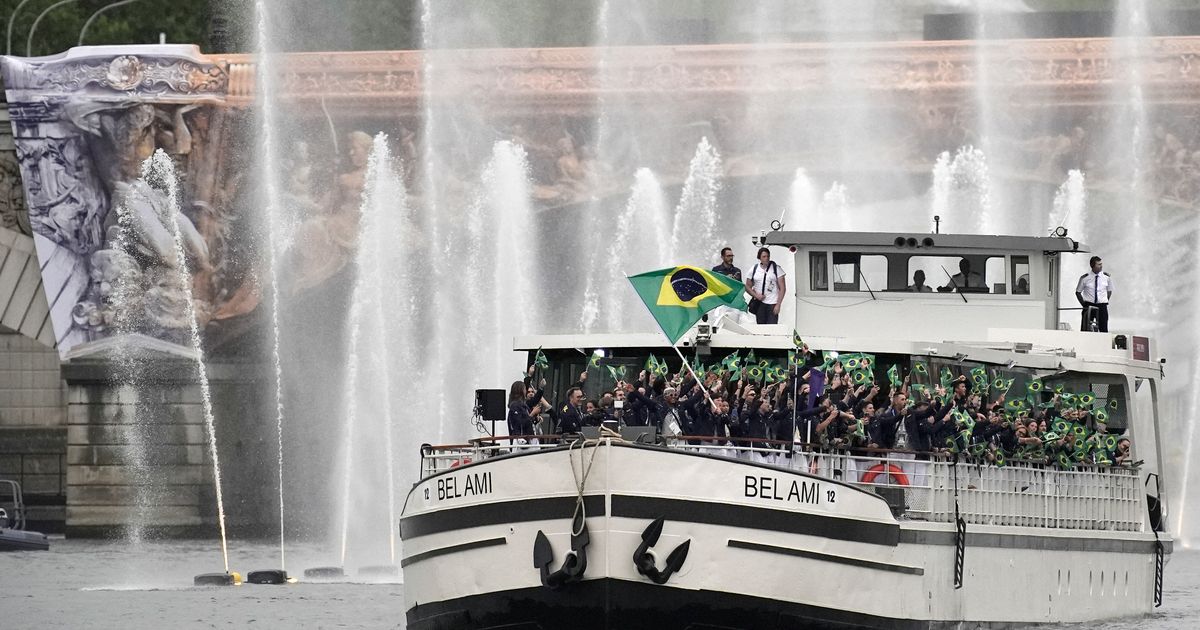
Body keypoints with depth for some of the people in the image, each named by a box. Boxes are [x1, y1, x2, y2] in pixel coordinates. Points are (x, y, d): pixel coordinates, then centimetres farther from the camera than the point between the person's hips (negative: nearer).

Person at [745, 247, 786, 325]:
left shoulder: (776, 269, 0)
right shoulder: (754, 270, 8)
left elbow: (782, 288, -2)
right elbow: (748, 287, 14)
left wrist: (778, 304, -10)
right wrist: (756, 295, -5)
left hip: (772, 304, -3)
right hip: (759, 303, 3)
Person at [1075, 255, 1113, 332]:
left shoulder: (1107, 277, 1)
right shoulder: (1084, 278, -4)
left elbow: (1109, 291, 14)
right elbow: (1078, 292, 7)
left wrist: (1105, 302, 5)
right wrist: (1084, 304, 0)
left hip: (1102, 306, 1)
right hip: (1089, 305, -1)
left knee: (1103, 329, -4)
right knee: (1085, 331, -5)